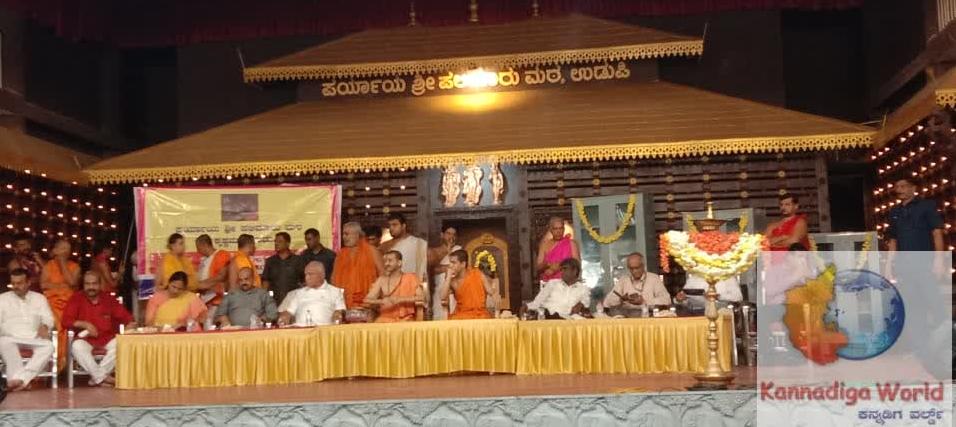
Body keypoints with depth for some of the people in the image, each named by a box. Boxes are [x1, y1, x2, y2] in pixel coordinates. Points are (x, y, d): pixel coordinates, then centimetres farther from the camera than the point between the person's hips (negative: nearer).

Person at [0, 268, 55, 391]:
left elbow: (48, 318, 9)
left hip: (33, 339, 1)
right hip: (11, 338, -1)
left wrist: (44, 326, -15)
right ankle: (24, 380, -43)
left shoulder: (39, 298, 19)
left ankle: (20, 378, -41)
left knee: (48, 346, -33)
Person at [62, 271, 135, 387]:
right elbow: (66, 321, -4)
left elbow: (124, 315, 7)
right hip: (85, 338, -1)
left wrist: (130, 323, -15)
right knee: (77, 346, -34)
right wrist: (84, 324, -18)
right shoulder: (76, 298, 3)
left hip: (107, 338, 2)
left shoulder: (109, 299, 8)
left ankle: (97, 377, -25)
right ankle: (102, 377, -31)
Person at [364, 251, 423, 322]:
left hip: (405, 319, -2)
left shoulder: (410, 278, 4)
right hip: (385, 319, 2)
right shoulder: (381, 280, 10)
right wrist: (382, 301, -15)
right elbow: (367, 299, 4)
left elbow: (421, 297, -7)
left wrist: (400, 299, -15)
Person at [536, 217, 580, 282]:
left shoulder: (571, 243, 4)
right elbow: (538, 267, 6)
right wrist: (547, 265, -15)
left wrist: (558, 267, -11)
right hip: (549, 282, 1)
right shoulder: (544, 245, 9)